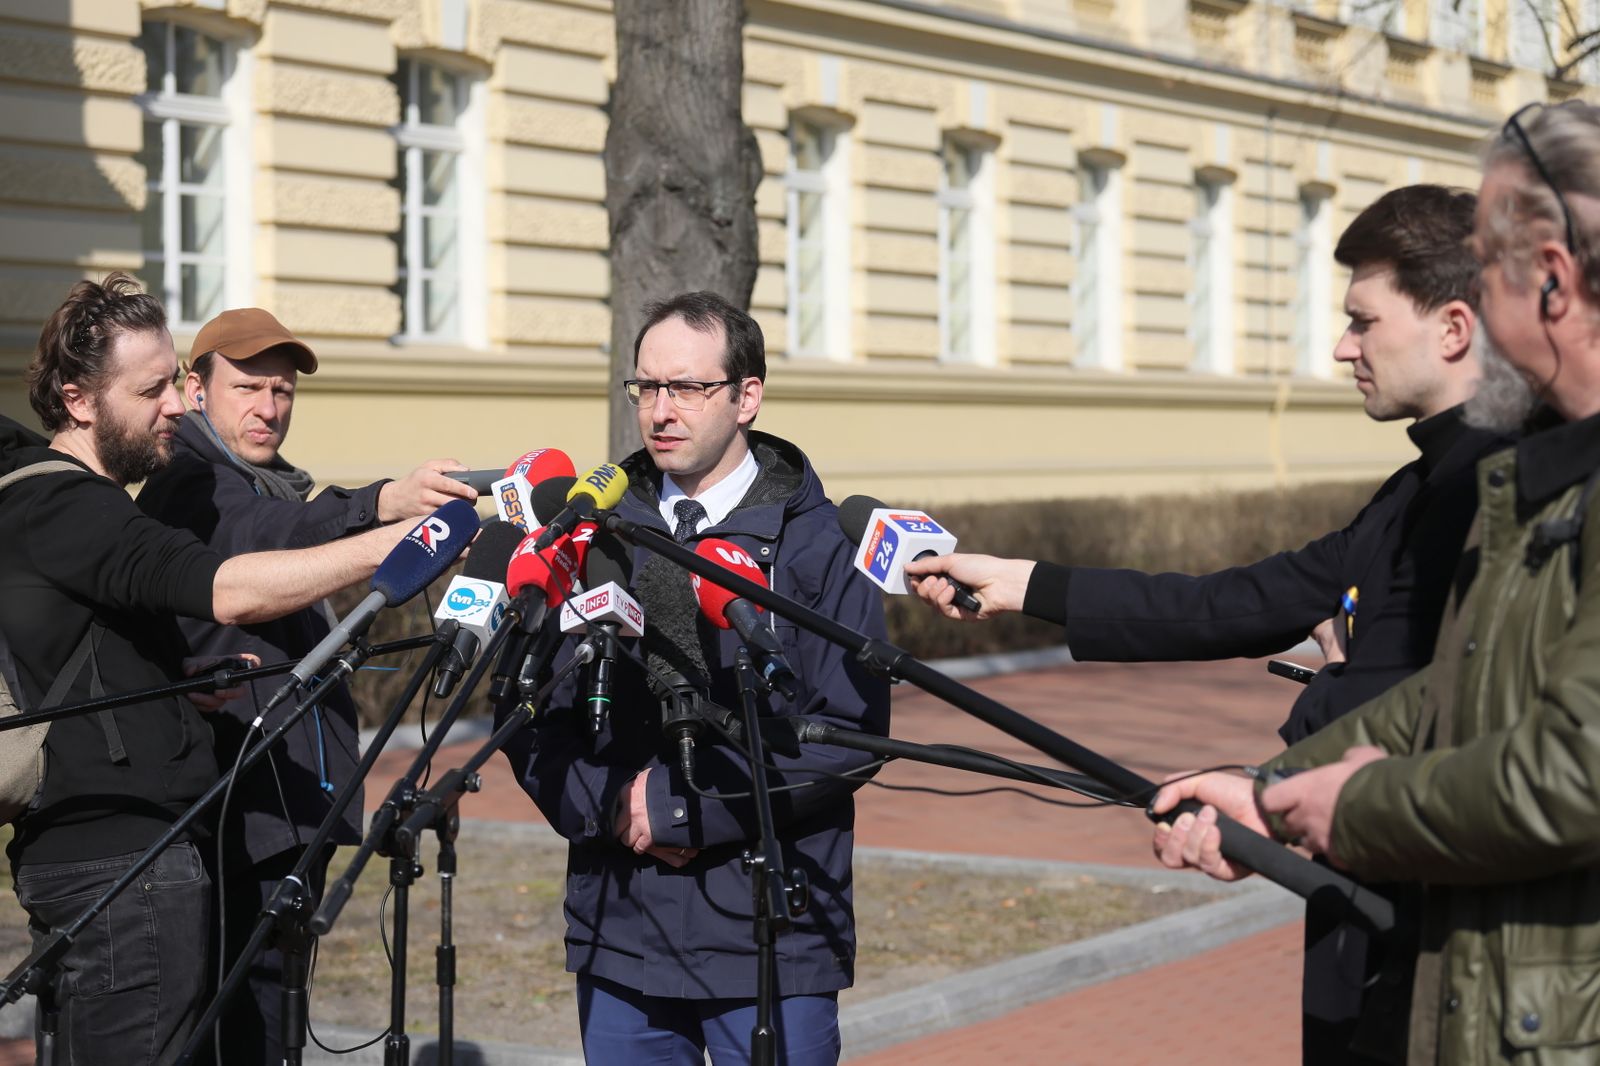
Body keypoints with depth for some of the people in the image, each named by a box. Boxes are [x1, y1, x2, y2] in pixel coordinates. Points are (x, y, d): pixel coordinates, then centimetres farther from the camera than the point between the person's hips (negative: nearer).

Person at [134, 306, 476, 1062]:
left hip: (300, 807, 9)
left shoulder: (280, 488, 23)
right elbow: (254, 540, -30)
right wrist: (379, 505, -45)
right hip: (241, 819, -9)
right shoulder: (187, 485, -7)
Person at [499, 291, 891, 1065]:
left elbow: (850, 734, -11)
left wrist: (679, 805, -15)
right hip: (618, 929, 4)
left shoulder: (821, 543, -3)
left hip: (770, 935, -3)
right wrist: (608, 805, -9)